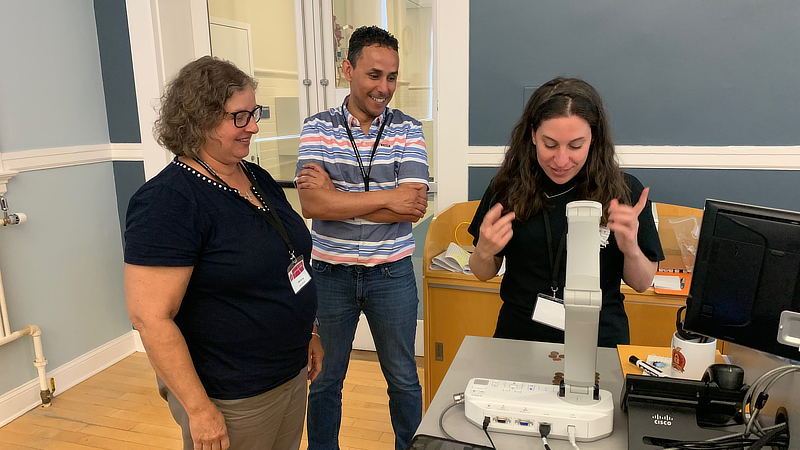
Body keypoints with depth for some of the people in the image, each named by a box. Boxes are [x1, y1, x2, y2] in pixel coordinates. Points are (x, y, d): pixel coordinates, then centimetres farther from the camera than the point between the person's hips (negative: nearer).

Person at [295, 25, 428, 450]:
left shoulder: (407, 130, -4)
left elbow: (416, 205, -17)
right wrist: (388, 197, -20)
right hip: (330, 274, 0)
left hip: (391, 274, 0)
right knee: (324, 379, 19)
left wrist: (336, 198, -19)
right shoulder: (318, 128, -5)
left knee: (403, 379, 17)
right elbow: (311, 204, -19)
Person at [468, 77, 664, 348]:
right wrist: (484, 252, -13)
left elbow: (642, 284, 4)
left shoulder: (624, 191, -3)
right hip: (519, 339, 1)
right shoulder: (508, 187, -2)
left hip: (600, 342, 0)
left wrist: (631, 249, -14)